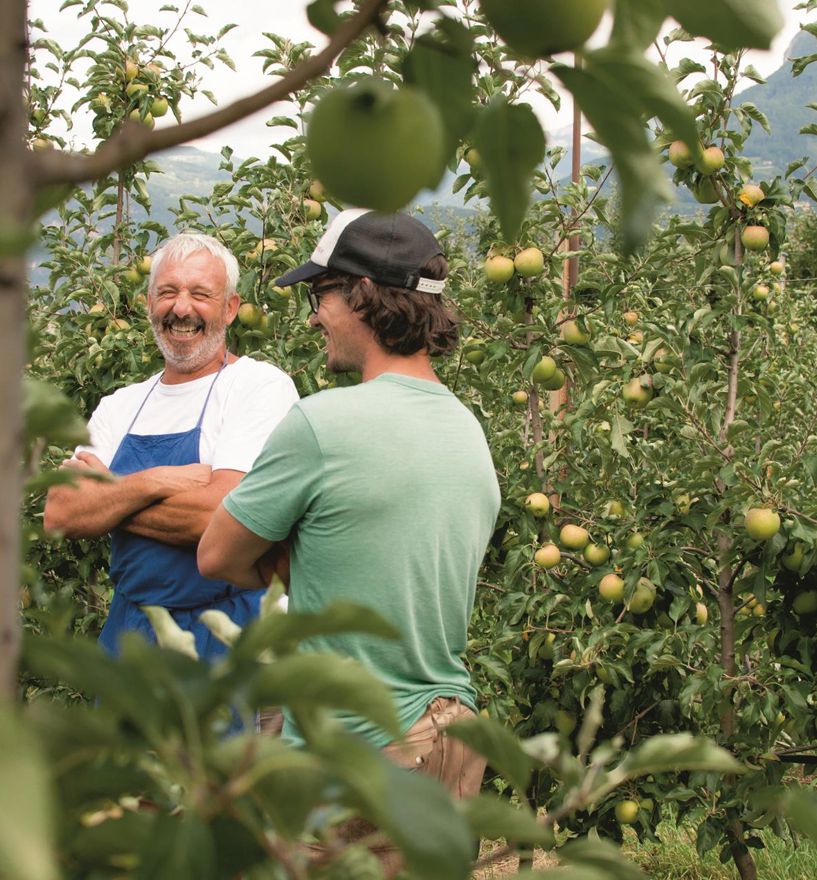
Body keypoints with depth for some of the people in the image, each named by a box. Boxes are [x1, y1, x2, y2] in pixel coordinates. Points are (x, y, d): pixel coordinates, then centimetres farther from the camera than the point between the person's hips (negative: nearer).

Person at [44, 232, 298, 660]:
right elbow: (59, 514, -3)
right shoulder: (120, 407, 10)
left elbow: (219, 517, -22)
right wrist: (155, 482, -19)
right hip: (126, 630, 5)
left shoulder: (261, 385, -9)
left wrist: (106, 498, -9)